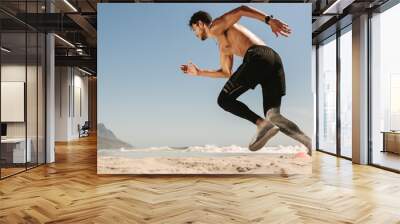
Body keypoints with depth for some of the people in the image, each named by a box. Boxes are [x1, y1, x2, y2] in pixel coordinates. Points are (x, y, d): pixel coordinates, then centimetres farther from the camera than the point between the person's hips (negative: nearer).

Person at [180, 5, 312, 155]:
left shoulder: (215, 27, 14)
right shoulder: (223, 46, 38)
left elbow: (241, 10, 0)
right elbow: (226, 73, 43)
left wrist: (269, 20, -13)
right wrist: (199, 72, 46)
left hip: (257, 58, -8)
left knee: (224, 100, 2)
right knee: (273, 116, 5)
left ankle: (262, 124, -14)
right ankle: (310, 143, -12)